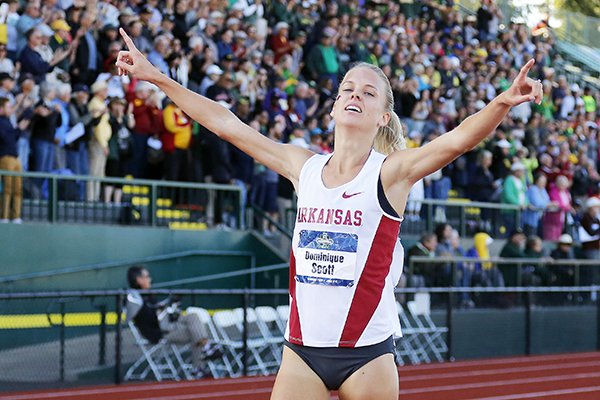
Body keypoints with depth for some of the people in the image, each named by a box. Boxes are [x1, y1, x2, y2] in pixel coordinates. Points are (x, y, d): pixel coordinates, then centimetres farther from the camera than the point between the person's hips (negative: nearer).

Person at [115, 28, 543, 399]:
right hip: (302, 348, 4)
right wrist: (156, 77, 12)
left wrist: (502, 103, -39)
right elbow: (227, 125, 11)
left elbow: (458, 139, -21)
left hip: (366, 353, -4)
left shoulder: (391, 172, -4)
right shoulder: (304, 167, 8)